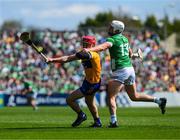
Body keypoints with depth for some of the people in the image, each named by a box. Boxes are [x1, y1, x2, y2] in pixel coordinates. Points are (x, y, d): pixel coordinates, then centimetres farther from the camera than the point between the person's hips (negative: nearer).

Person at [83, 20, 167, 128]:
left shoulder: (112, 39, -10)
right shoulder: (124, 39, 14)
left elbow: (103, 47, -31)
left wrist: (89, 50, -44)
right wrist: (136, 55, 50)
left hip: (120, 71, -8)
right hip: (130, 68, 8)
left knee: (111, 97, -8)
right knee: (134, 96, 22)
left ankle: (113, 121, -19)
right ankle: (159, 101, 17)